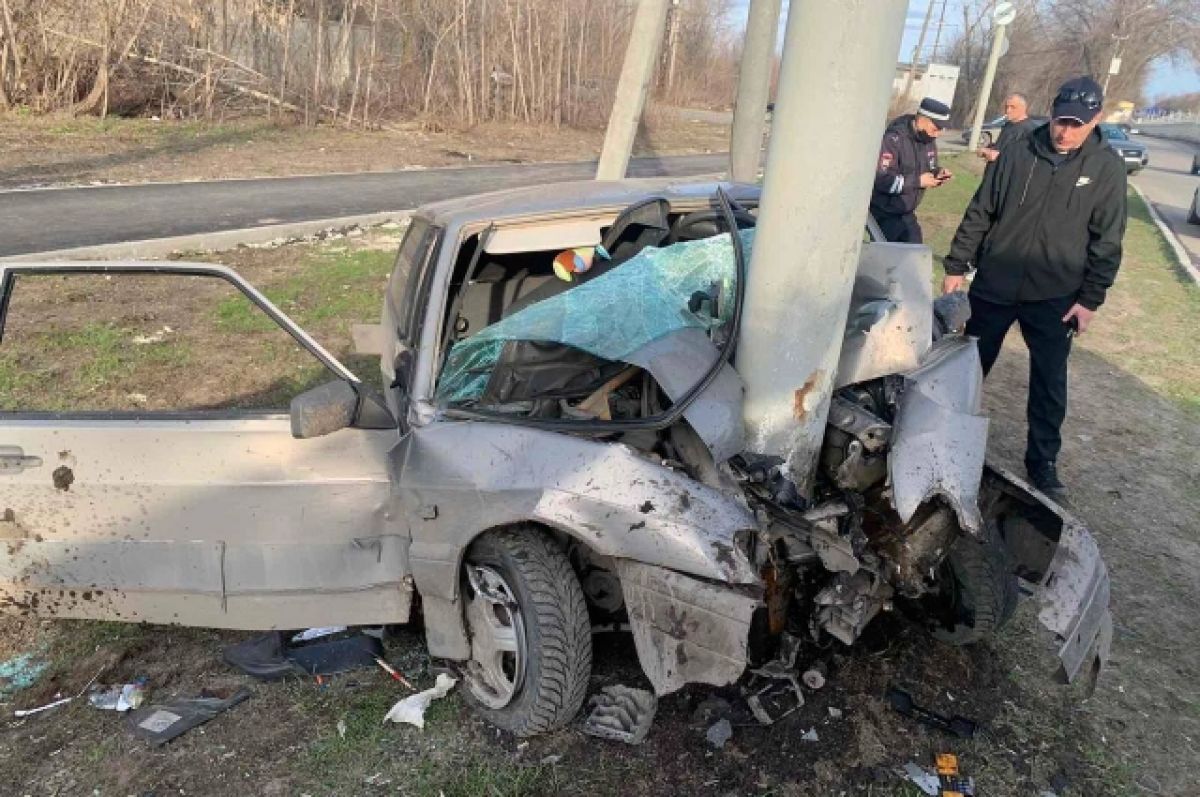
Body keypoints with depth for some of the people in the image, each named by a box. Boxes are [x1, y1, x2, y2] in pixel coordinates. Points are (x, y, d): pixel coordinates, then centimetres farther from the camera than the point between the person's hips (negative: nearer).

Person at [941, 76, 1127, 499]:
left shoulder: (1107, 167, -4)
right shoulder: (1018, 152, -3)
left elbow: (1107, 239, -2)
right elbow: (979, 213, 2)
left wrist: (1091, 298, -6)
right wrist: (956, 266, 0)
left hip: (1055, 298, -1)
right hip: (993, 286, 1)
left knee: (1049, 384, 6)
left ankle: (1043, 462, 21)